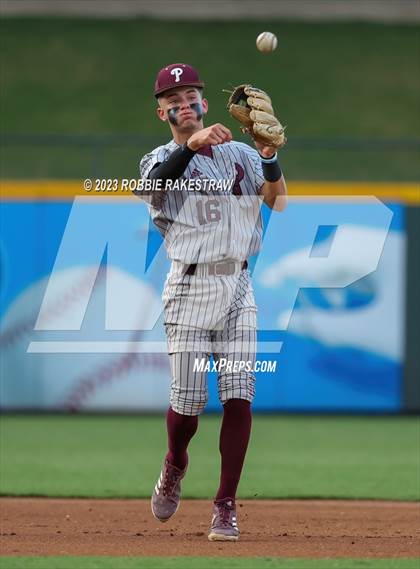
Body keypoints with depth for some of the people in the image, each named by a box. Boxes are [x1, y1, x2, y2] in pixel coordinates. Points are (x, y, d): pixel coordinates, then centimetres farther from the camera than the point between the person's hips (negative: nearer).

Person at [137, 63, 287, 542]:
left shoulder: (238, 154, 13)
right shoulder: (160, 160, 5)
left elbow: (277, 200, -1)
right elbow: (156, 182, -20)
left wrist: (269, 156, -18)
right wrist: (192, 145, -36)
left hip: (237, 287, 2)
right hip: (190, 285, -2)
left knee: (239, 398, -7)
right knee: (188, 399, -7)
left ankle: (225, 506, 0)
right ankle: (174, 466, 26)